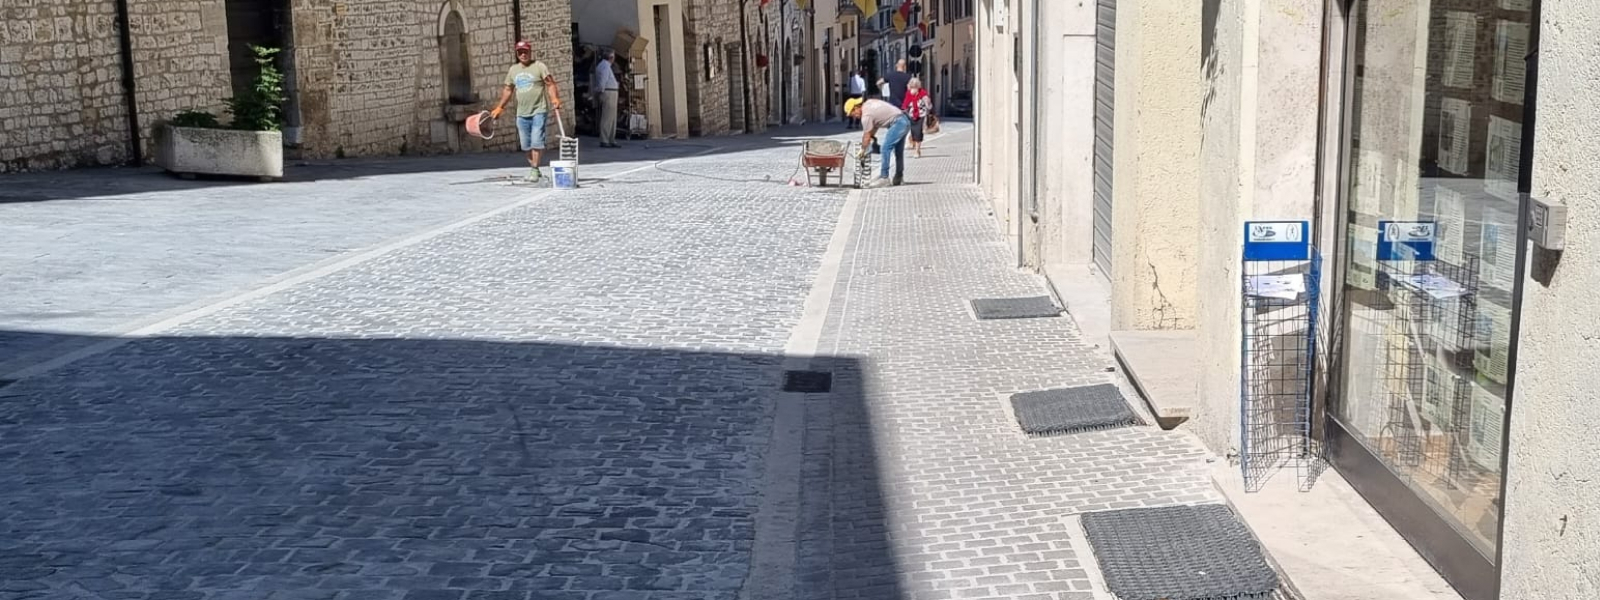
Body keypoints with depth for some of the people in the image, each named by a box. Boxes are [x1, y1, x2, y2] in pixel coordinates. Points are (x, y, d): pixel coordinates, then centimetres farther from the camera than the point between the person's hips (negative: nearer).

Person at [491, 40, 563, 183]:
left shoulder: (539, 67, -4)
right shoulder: (513, 69, 13)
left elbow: (550, 84, -10)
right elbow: (508, 90, 20)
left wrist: (555, 99, -26)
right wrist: (499, 108, 19)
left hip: (539, 111, -6)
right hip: (522, 113, 6)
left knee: (536, 142, -13)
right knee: (526, 145, 7)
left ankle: (534, 171, -8)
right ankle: (534, 170, 17)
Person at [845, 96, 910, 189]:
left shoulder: (866, 115, -13)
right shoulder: (869, 102, 13)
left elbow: (867, 136, -7)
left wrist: (862, 150, 5)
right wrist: (872, 135, 20)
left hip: (898, 124, -10)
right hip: (905, 121, 10)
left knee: (886, 149, -12)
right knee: (899, 152, 16)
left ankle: (884, 177, -13)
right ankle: (898, 178, 23)